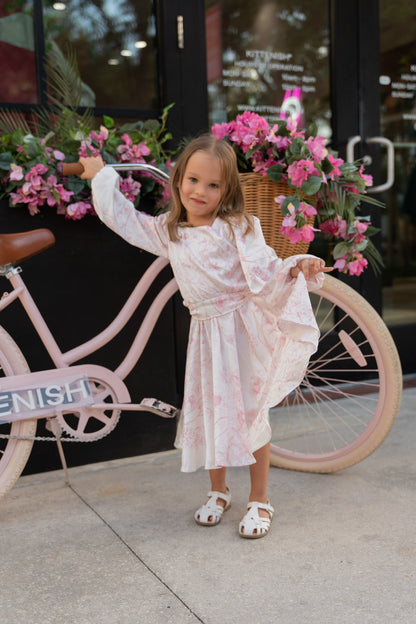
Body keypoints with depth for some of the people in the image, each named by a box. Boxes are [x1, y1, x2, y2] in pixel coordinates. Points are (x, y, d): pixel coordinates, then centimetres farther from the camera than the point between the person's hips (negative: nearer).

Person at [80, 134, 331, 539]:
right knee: (210, 411, 11)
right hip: (205, 331, 5)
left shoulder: (237, 228, -7)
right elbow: (122, 218, 18)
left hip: (242, 327, -4)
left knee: (252, 412, 1)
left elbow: (265, 272, -11)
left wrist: (296, 268, -28)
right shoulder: (167, 232, 8)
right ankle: (218, 491, 31)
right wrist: (101, 178, 23)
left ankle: (259, 501, 16)